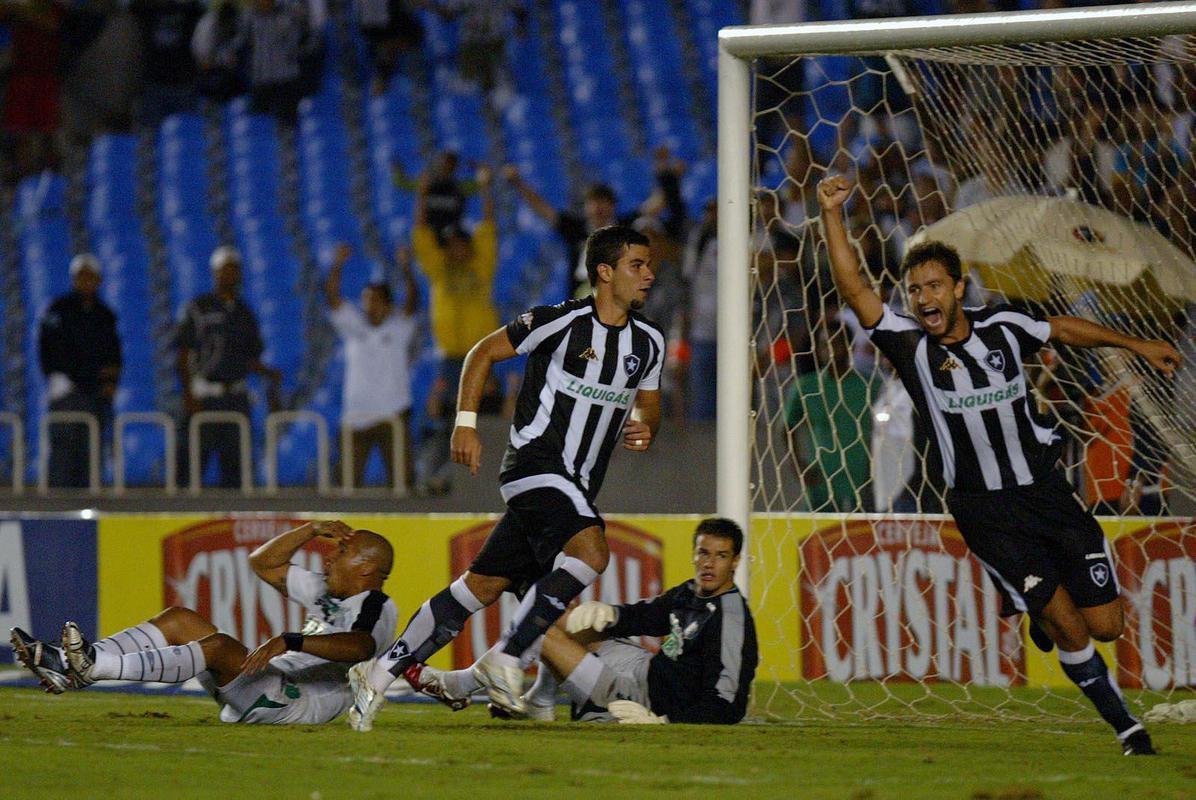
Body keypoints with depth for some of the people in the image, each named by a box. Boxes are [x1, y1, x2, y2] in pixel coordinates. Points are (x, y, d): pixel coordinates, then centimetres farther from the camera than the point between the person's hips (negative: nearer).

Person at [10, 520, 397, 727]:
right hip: (265, 692, 9)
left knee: (219, 646, -31)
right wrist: (312, 531, 18)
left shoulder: (376, 609, -5)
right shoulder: (327, 593, 24)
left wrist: (290, 641, -41)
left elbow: (359, 646, -29)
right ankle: (69, 666, -14)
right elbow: (264, 563, 31)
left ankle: (96, 666, -44)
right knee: (179, 620, 2)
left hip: (300, 704, -9)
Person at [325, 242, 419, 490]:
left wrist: (405, 269, -27)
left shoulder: (399, 327, 2)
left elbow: (412, 301, -13)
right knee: (350, 479, 3)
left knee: (400, 477, -2)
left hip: (392, 414, -2)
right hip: (356, 415, 2)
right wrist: (337, 265, -15)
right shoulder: (354, 326, 7)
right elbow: (332, 297, -3)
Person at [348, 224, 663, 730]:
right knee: (590, 552, -30)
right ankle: (507, 659, -20)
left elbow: (648, 401, 25)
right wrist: (466, 422, -8)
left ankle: (381, 674, 10)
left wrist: (645, 427, 2)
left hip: (576, 487, 7)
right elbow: (483, 353, 0)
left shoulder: (649, 342, 9)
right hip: (535, 464, -7)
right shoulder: (561, 322, -10)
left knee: (484, 586, 4)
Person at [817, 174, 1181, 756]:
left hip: (1044, 487, 3)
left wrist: (1136, 345, 27)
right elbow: (853, 290, -18)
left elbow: (1062, 330, 19)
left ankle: (1040, 612, 35)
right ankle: (1126, 727, 9)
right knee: (1069, 628, -9)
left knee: (1105, 624, 1)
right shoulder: (910, 344, -8)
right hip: (984, 507, -3)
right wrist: (832, 215, -27)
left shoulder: (1001, 327, 1)